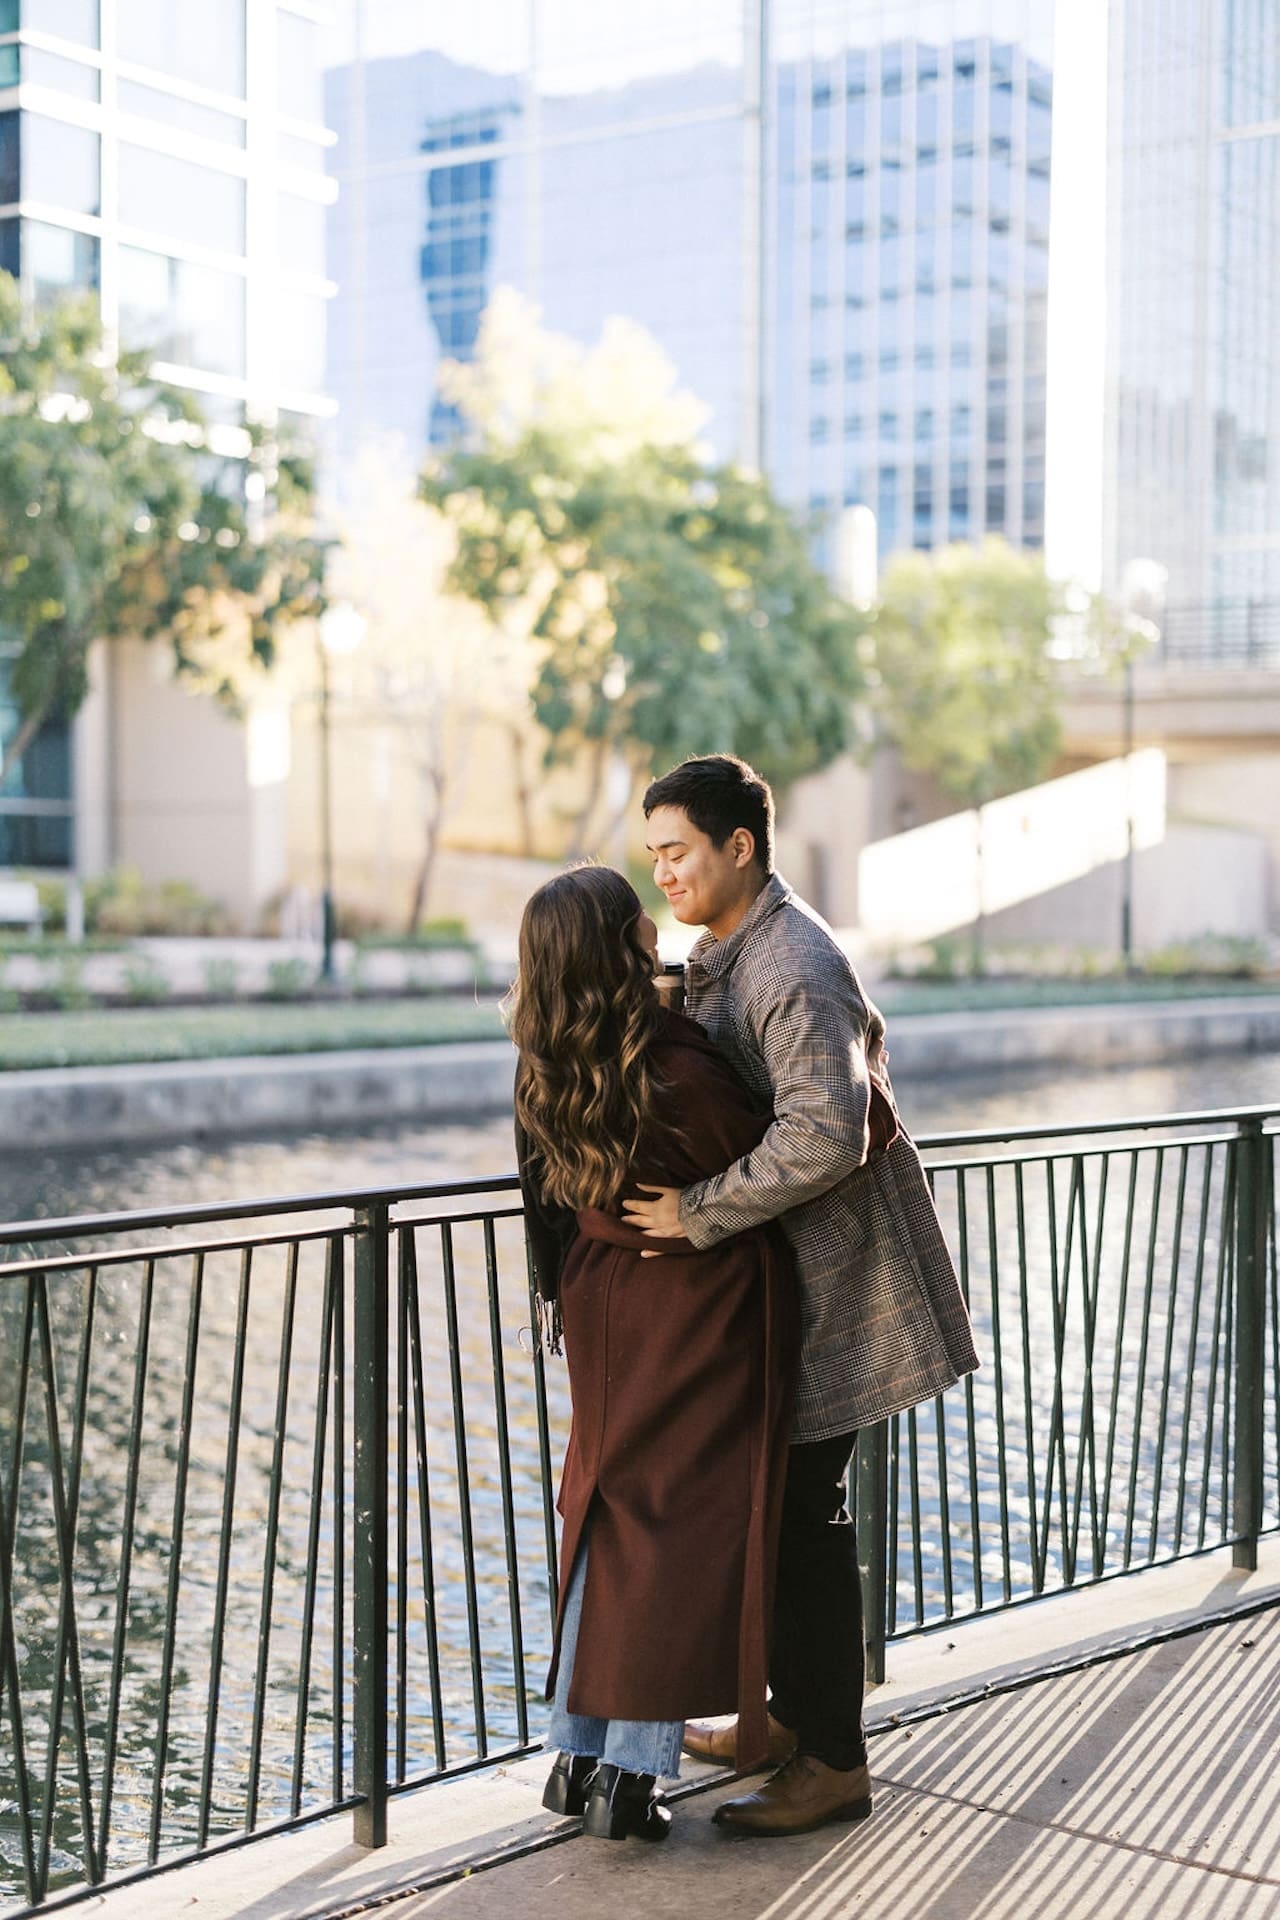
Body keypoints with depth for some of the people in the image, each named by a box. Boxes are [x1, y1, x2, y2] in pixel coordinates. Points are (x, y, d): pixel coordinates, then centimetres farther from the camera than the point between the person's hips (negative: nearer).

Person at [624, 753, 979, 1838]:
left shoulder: (797, 969, -22)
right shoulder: (728, 954, 10)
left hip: (825, 1281, -10)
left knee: (804, 1513, -3)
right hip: (770, 1272, 10)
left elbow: (825, 1136, -34)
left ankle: (835, 1762, 9)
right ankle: (791, 1714, 32)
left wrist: (698, 1212, -28)